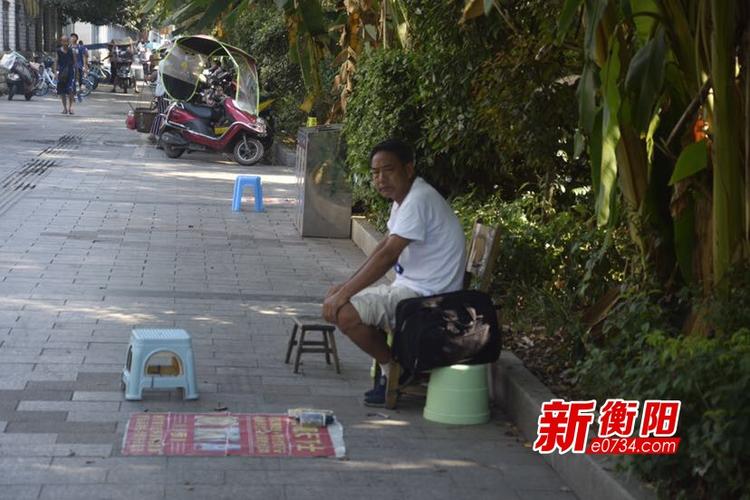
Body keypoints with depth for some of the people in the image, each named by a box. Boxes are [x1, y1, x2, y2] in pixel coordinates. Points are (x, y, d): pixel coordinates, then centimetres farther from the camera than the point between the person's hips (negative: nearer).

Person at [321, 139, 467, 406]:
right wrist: (346, 286, 8)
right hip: (407, 287, 11)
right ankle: (391, 363, 10)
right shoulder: (403, 197, 10)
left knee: (343, 312, -22)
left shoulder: (419, 200, -22)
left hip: (425, 296, -11)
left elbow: (387, 255, -26)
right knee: (334, 298, 10)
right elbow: (385, 246, 16)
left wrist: (344, 293, -21)